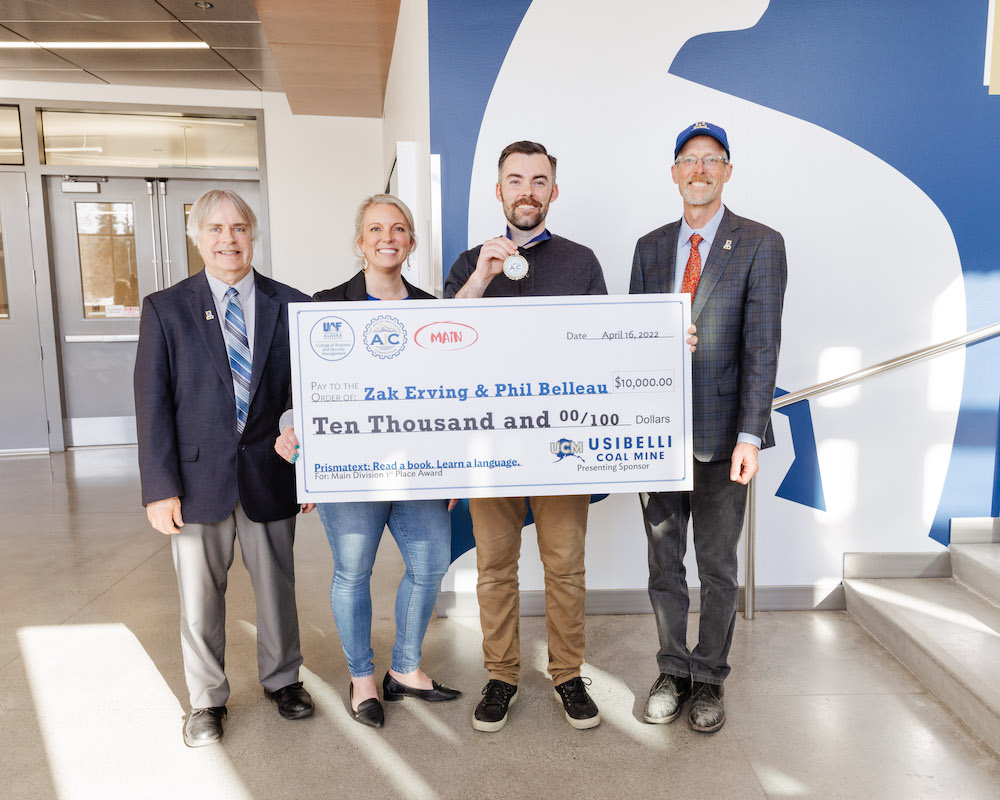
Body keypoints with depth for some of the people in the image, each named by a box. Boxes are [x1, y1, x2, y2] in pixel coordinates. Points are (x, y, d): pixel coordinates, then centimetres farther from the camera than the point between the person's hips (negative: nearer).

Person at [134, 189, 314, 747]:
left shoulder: (290, 305, 1)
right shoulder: (165, 309, -1)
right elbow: (153, 404, -3)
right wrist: (160, 488, -8)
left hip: (270, 474, 1)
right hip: (198, 477, 0)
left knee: (278, 585, 15)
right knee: (200, 597, 12)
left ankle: (283, 678, 39)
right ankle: (207, 700, 34)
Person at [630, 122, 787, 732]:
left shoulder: (760, 245, -1)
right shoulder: (650, 247, 11)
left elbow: (762, 346, -9)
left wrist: (749, 436, -16)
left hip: (721, 434, -3)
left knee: (718, 566, 9)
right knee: (663, 561, 12)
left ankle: (709, 678, 28)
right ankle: (674, 670, 30)